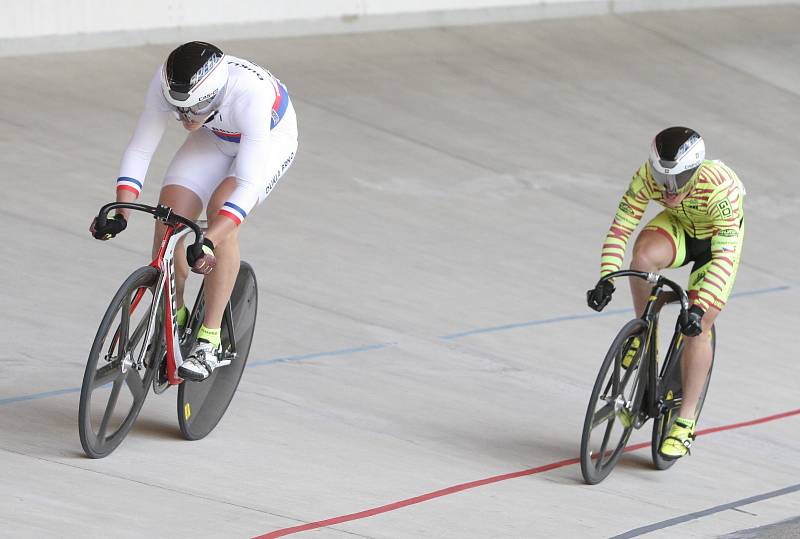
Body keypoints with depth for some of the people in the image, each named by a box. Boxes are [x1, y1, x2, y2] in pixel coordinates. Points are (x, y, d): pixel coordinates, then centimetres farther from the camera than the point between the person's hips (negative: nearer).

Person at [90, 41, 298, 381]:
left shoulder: (252, 94, -43)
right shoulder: (166, 84, -32)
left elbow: (248, 184, -45)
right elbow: (139, 150, -25)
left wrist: (208, 242, -56)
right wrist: (119, 212, -38)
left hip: (270, 139, -4)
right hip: (215, 137, 4)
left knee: (221, 213, -28)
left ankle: (209, 342, -21)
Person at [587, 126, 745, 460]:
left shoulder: (720, 188, -40)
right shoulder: (647, 177, -30)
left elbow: (724, 257, -41)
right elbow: (620, 228, -26)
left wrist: (699, 308, -48)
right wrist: (606, 281, -37)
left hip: (719, 239, -3)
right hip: (679, 228, 3)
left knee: (698, 328, -12)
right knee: (643, 256, -33)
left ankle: (686, 422, 1)